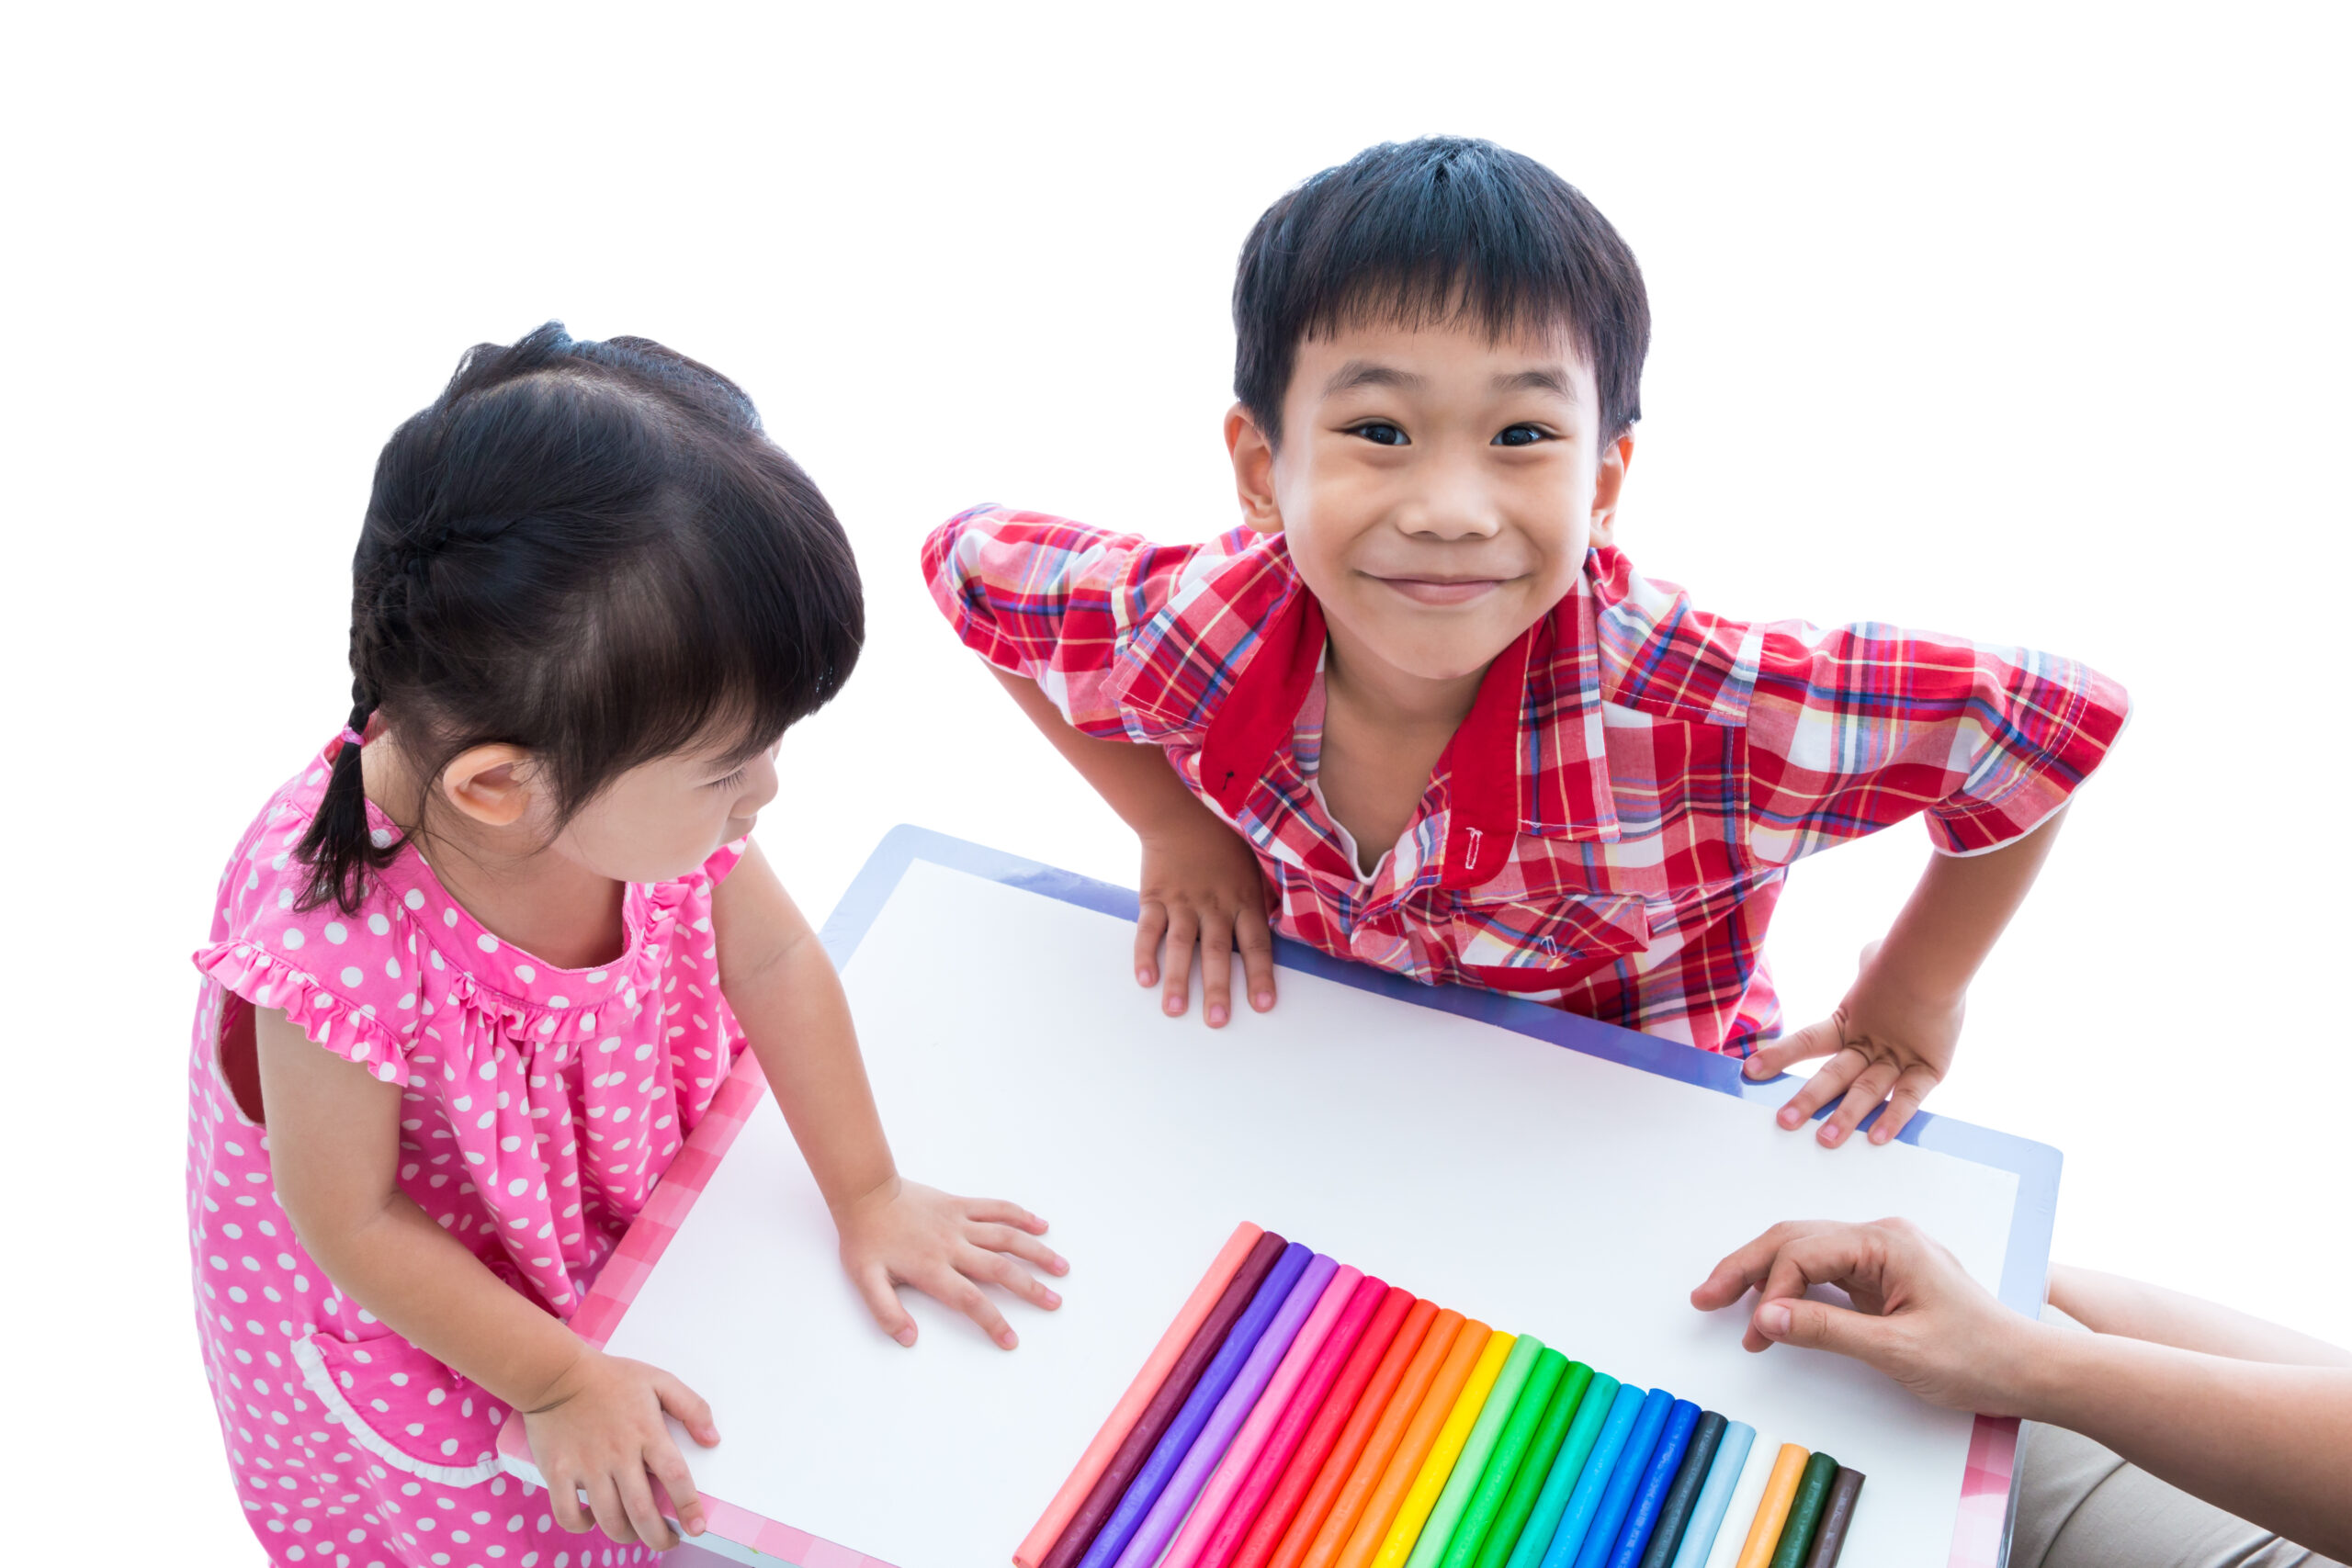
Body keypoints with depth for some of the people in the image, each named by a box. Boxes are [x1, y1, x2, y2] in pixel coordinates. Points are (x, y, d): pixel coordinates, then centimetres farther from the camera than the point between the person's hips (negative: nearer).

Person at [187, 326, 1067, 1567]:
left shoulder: (639, 781, -26)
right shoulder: (338, 941, -40)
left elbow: (772, 961, -8)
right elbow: (351, 1221, -23)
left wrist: (867, 1194, -2)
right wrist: (560, 1384, -16)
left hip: (632, 1205, 4)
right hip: (414, 1313, -4)